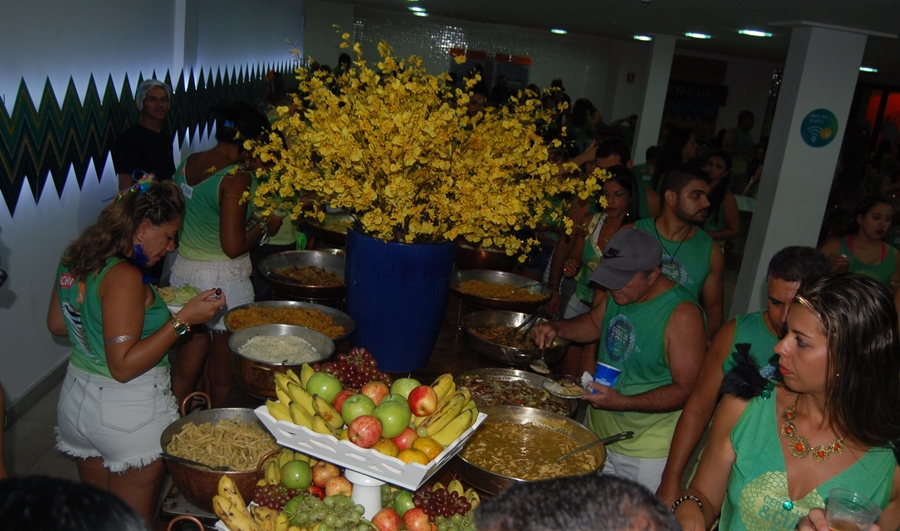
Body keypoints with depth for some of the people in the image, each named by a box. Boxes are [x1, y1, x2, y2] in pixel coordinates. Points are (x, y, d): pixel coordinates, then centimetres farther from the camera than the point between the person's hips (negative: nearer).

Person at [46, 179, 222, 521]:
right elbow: (124, 366, -25)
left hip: (76, 400, 8)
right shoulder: (123, 277, -24)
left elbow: (57, 324, 16)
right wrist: (182, 320, -24)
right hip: (129, 412, -8)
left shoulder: (73, 260, 1)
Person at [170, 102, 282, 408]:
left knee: (190, 351, 19)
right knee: (224, 367, 12)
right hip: (223, 279, -7)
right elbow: (233, 246, -22)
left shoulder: (188, 164, 3)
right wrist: (265, 226, -5)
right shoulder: (236, 178, -19)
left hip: (184, 270, 7)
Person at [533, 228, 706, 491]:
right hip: (597, 431, 7)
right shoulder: (618, 292, -4)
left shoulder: (682, 314, -24)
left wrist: (621, 402, -31)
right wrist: (556, 328, -3)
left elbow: (685, 390, -22)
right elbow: (595, 323, 16)